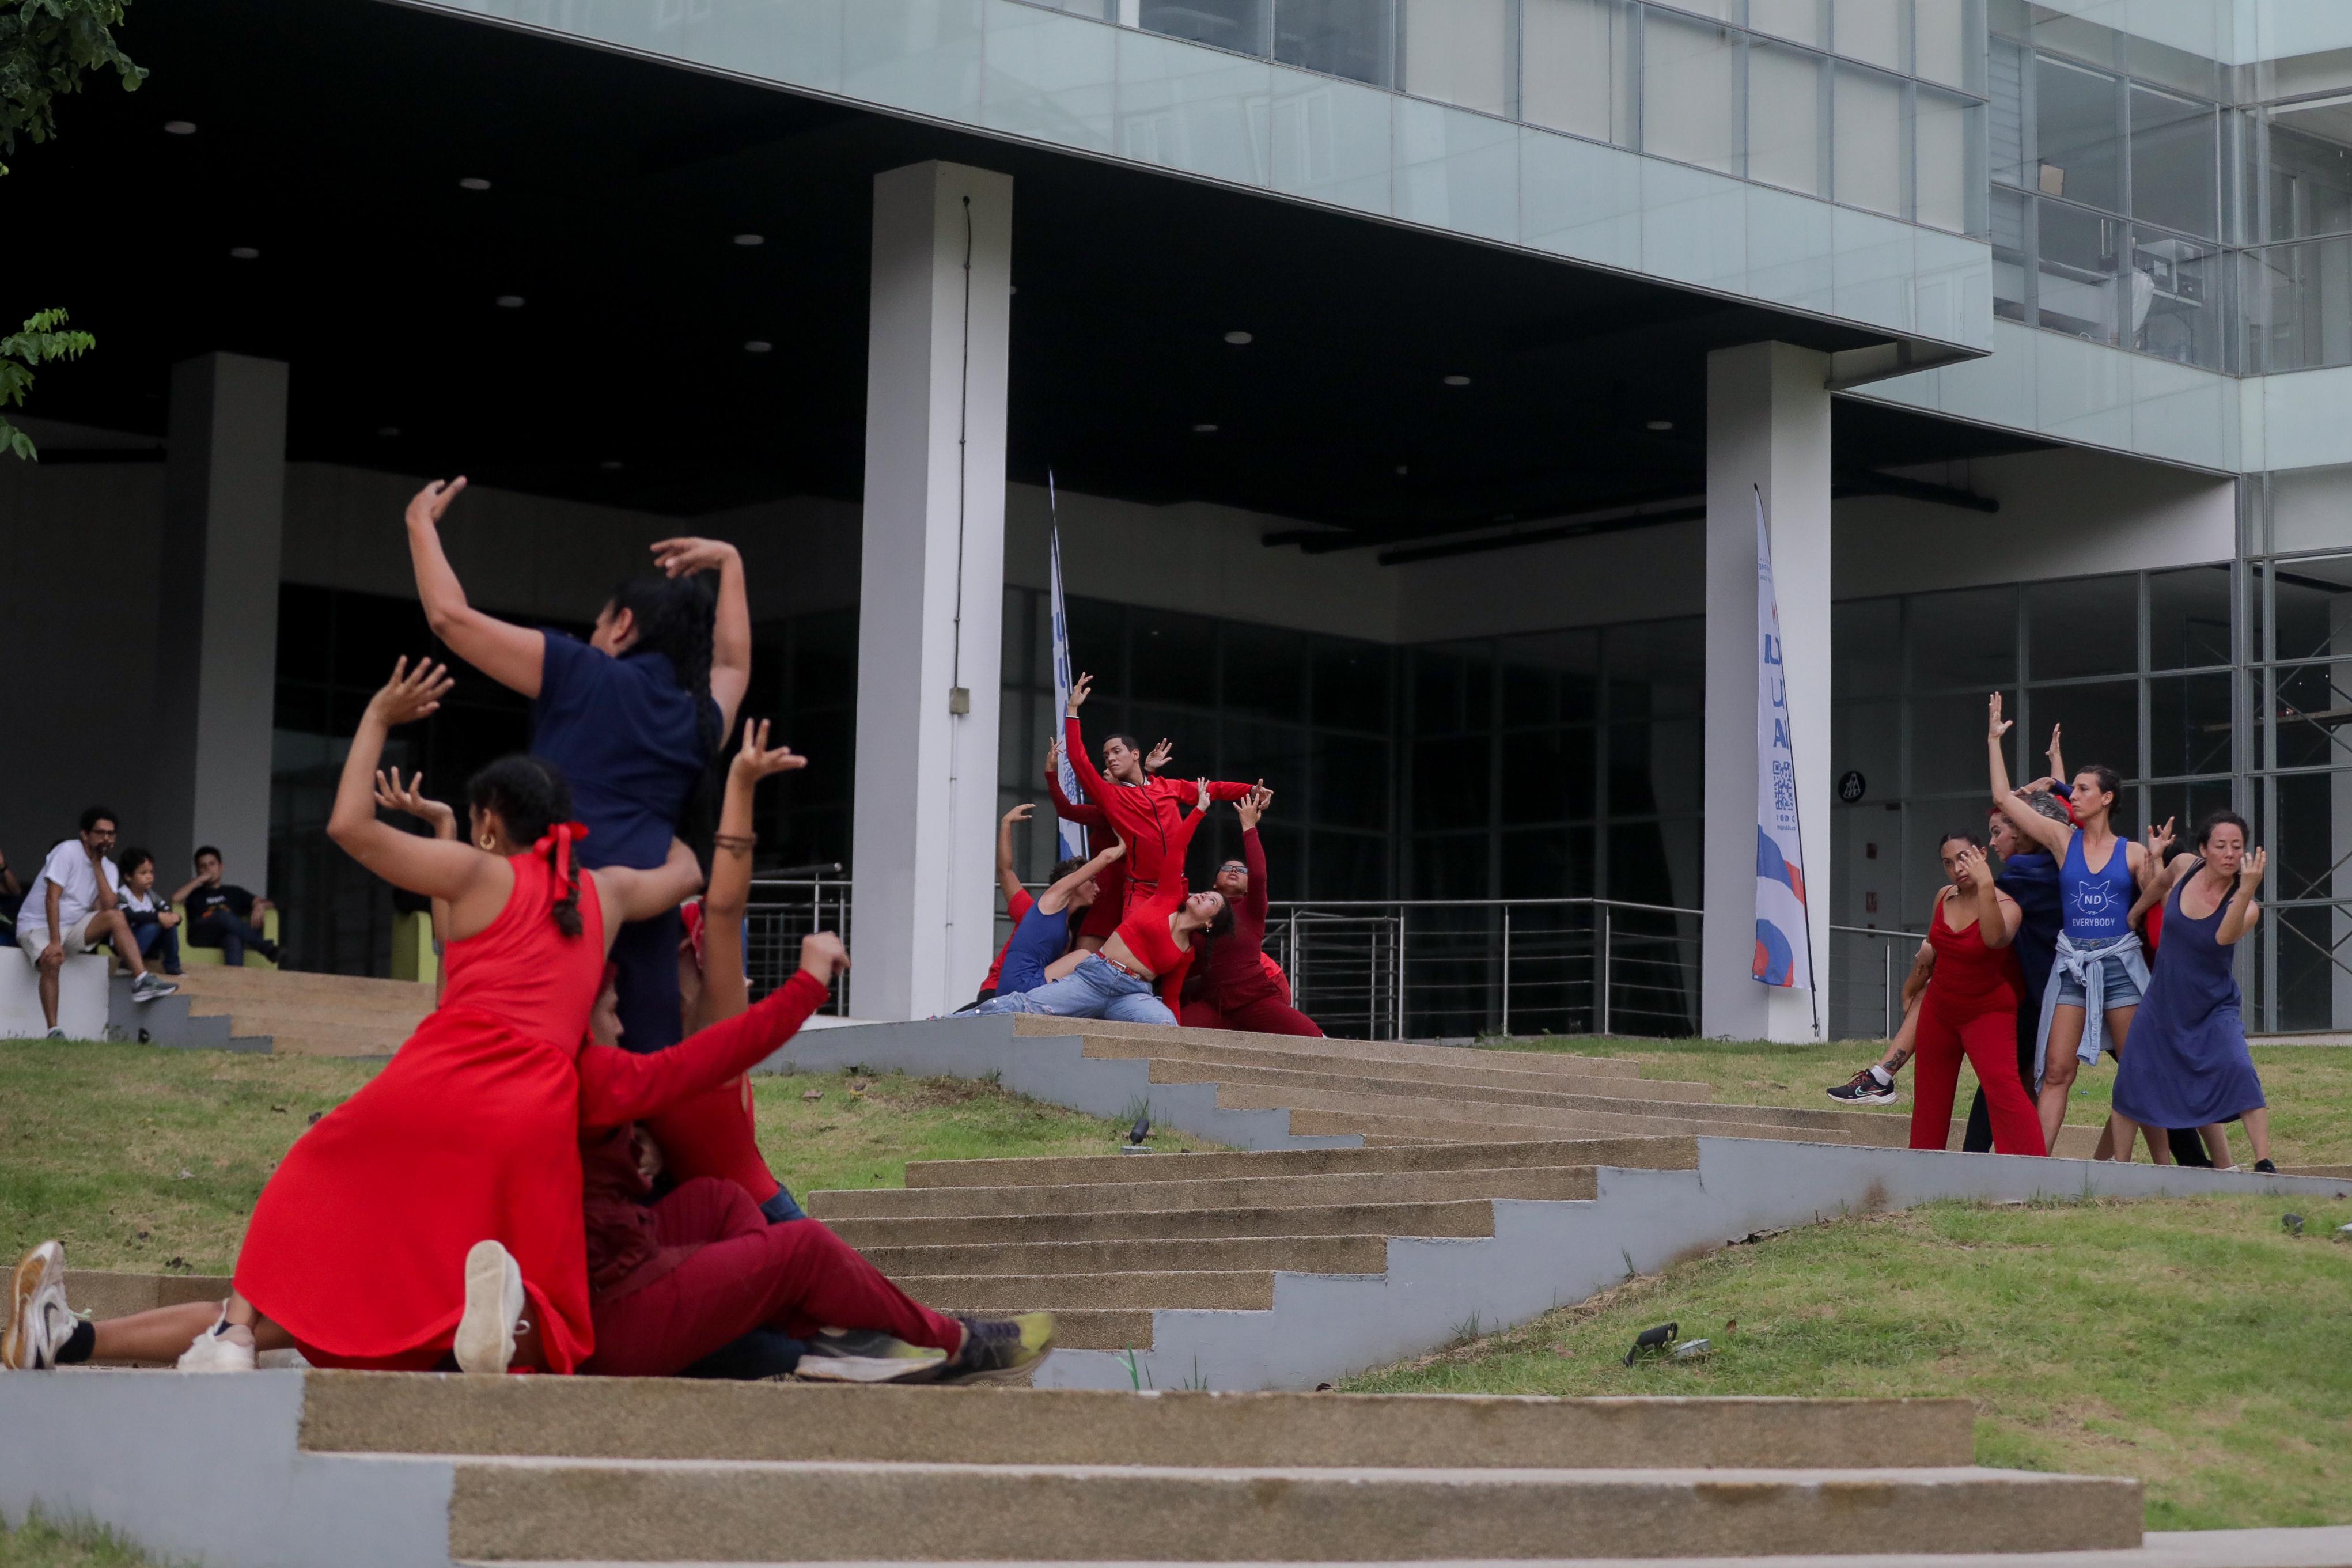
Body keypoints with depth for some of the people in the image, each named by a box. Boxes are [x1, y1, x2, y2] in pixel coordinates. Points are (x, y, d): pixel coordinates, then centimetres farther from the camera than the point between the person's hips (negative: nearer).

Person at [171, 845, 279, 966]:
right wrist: (199, 880, 9)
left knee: (233, 937, -39)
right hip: (201, 937, -1)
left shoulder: (234, 892, 32)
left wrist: (260, 905, -4)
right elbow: (175, 899, 3)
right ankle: (267, 948, -40)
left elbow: (266, 902, 20)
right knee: (223, 915, -34)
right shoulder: (195, 893, 27)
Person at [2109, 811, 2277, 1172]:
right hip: (2164, 1003, 4)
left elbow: (2226, 936, -41)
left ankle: (2264, 1163, -26)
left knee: (2237, 1067, -26)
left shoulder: (2246, 907, -18)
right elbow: (2161, 885, 19)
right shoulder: (2184, 866, -7)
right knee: (2133, 1081, 2)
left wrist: (2247, 890, -54)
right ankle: (2119, 1166, 17)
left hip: (2215, 1008, -4)